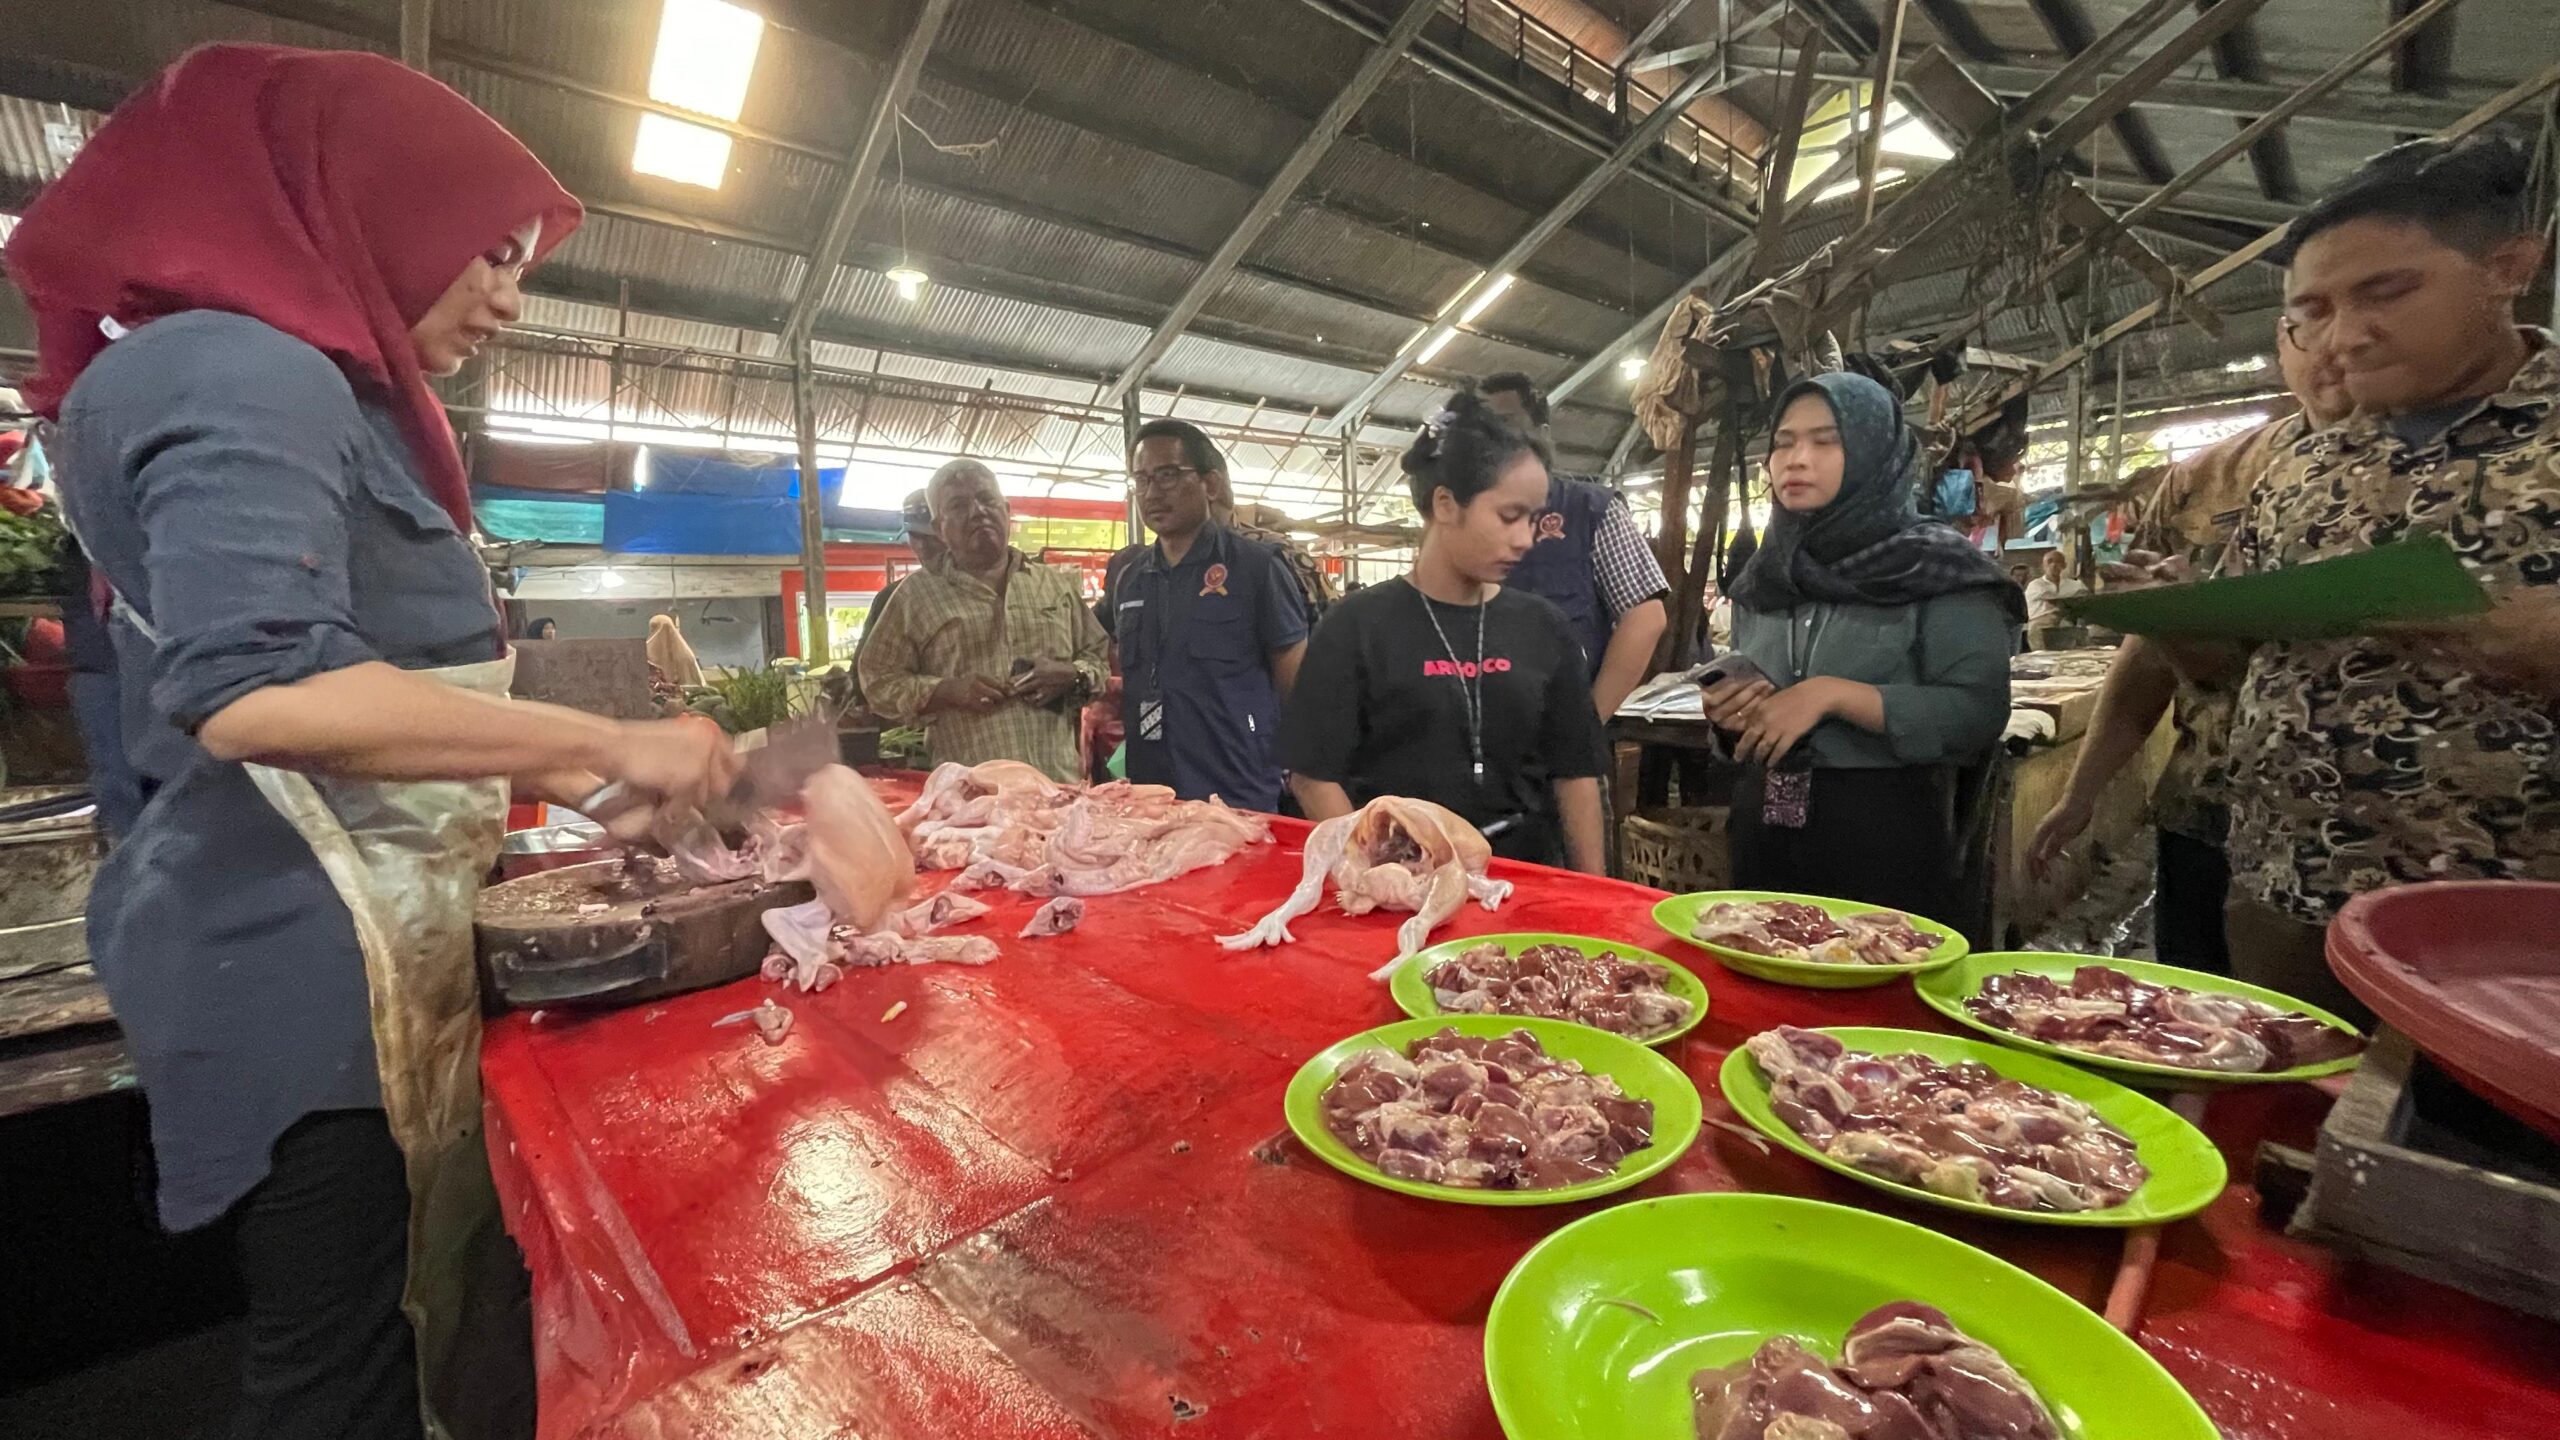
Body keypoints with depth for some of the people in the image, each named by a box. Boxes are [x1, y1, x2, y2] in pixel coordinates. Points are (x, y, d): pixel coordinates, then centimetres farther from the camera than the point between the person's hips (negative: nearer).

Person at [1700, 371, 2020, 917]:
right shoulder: (1762, 576, 8)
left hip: (1883, 837, -4)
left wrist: (1832, 694, -22)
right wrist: (1731, 714, -4)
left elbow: (1979, 712, -15)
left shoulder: (1939, 569, -5)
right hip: (1764, 833, 5)